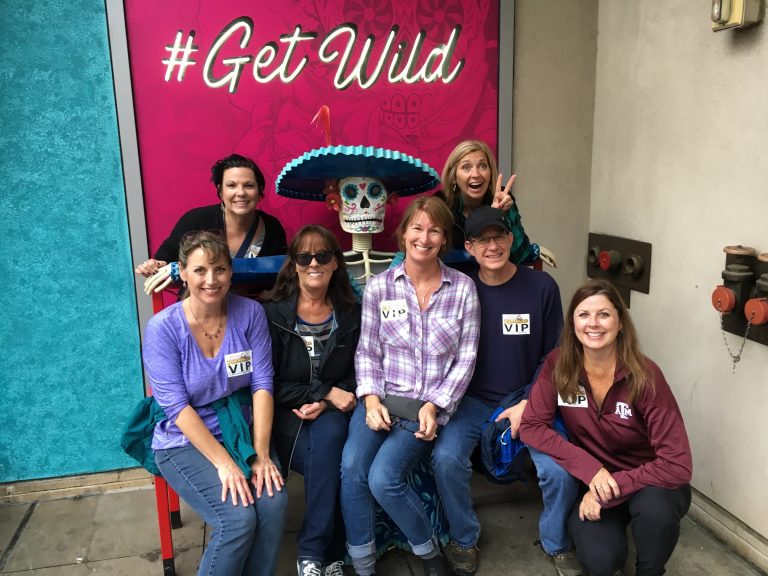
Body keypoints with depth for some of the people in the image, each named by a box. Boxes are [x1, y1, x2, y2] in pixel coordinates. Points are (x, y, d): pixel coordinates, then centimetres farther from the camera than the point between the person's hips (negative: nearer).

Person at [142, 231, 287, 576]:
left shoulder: (250, 313, -6)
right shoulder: (163, 328, -14)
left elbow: (262, 385, -7)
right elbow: (177, 407, -16)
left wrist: (261, 454, -14)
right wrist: (223, 462, -21)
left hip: (241, 431, 3)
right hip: (184, 442, -3)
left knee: (274, 502, -21)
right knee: (239, 518, -22)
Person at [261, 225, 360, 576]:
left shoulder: (351, 314, 7)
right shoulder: (273, 313, -4)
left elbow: (358, 375, 6)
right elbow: (270, 384, -7)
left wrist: (325, 403, -13)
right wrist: (325, 392, -16)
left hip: (333, 415, 2)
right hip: (287, 419, -2)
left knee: (329, 433, -32)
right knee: (334, 460, -30)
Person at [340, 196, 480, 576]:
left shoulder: (463, 288, -1)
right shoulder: (378, 286, 1)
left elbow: (466, 359, -1)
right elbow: (367, 350, 3)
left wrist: (434, 405, -11)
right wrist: (371, 399, -11)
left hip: (431, 404, -1)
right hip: (382, 398, 2)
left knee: (383, 477, -20)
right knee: (351, 467, -23)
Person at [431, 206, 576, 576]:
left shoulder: (541, 287, -6)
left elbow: (553, 356, 0)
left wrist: (528, 403, -9)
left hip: (528, 398, 0)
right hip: (472, 399, 1)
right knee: (446, 457, -24)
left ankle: (557, 543, 14)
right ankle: (464, 539, 7)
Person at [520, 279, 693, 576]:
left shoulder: (645, 376, -22)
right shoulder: (558, 364, -14)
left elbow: (677, 465, -24)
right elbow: (531, 427, -15)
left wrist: (609, 491, -26)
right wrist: (589, 468, -26)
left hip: (647, 481, -1)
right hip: (590, 481, 1)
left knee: (655, 506, -35)